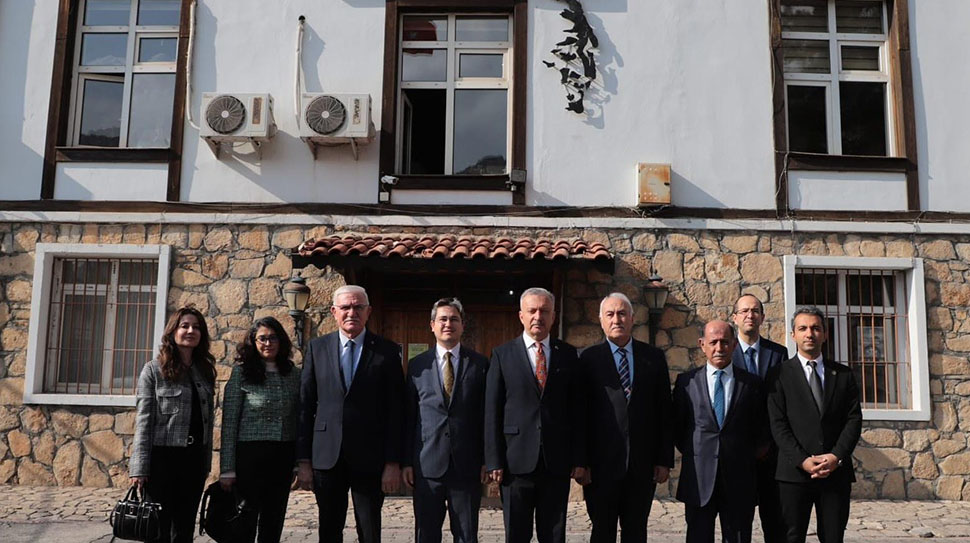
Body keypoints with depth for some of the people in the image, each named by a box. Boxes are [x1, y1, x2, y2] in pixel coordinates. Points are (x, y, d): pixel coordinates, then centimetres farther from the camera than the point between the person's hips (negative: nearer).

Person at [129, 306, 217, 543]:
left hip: (194, 458, 4)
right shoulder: (154, 370, -4)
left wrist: (206, 464, 10)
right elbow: (143, 422, -8)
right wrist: (140, 468, -13)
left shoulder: (205, 371, 10)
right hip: (162, 457, -4)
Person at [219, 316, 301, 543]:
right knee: (245, 524, 2)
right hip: (250, 455, -3)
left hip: (284, 458, 4)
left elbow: (300, 419, 11)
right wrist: (227, 469, -8)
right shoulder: (242, 373, -3)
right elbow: (229, 423, -5)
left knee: (274, 524, 10)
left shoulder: (292, 374, 7)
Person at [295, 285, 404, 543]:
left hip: (369, 457, -2)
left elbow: (395, 411, -2)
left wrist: (393, 463, -7)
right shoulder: (317, 348, 5)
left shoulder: (387, 351, 0)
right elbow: (305, 406, 5)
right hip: (326, 455, 2)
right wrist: (303, 460, 1)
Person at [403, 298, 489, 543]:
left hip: (467, 464, -1)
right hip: (427, 465, 1)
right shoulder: (417, 365, 7)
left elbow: (487, 414, 3)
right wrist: (407, 461, 1)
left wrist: (487, 459, -1)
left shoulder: (479, 364, 4)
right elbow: (408, 416, 6)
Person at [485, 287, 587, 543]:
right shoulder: (502, 354, 3)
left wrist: (579, 459, 1)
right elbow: (492, 412, 0)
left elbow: (578, 410, 7)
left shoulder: (568, 354, 8)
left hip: (557, 462, 1)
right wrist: (494, 462, -6)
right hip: (516, 462, -1)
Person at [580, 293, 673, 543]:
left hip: (643, 464, 2)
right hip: (602, 463, -2)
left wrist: (665, 459, 2)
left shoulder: (654, 357, 6)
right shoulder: (589, 358, 0)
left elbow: (665, 411, 6)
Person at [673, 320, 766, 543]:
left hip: (739, 481, 0)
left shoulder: (751, 383, 5)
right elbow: (677, 427, 8)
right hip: (699, 477, 0)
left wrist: (746, 457, 7)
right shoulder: (686, 381, 4)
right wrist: (692, 454, 5)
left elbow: (760, 429, 10)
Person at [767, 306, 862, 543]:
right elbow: (778, 425, -4)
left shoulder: (843, 374, 12)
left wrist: (837, 456, -9)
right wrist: (803, 461, -14)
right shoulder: (780, 374, 3)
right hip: (795, 471, -2)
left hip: (836, 471, 3)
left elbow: (854, 419, 5)